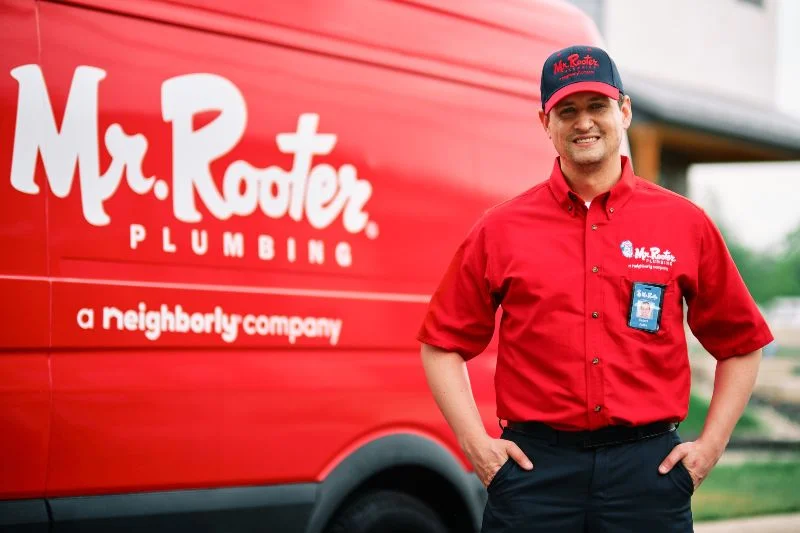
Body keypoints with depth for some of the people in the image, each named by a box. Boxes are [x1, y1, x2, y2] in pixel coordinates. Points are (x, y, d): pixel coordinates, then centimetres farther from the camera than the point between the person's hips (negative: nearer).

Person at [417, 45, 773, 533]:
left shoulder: (685, 224, 5)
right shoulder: (500, 230, 4)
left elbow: (742, 345, 13)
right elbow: (443, 345, 9)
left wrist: (710, 446, 5)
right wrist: (477, 443, 0)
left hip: (648, 470, 0)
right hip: (533, 469, 0)